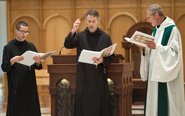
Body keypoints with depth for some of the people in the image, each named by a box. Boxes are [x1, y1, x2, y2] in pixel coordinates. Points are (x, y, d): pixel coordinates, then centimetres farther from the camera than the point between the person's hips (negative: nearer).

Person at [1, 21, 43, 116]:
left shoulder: (31, 46, 11)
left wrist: (37, 62, -14)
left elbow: (37, 66, 9)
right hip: (16, 86, -3)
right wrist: (12, 61, -24)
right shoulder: (9, 47, 0)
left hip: (30, 85, 4)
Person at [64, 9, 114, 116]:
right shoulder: (80, 36, 5)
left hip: (99, 78, 0)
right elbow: (67, 45, -11)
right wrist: (73, 31, -28)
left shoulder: (105, 38, 5)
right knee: (84, 107, 0)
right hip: (83, 78, 0)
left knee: (99, 107, 1)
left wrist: (102, 60, -18)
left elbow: (111, 56, 4)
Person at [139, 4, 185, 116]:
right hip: (155, 73, 8)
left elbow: (174, 52, -19)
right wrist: (145, 48, 0)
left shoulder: (172, 29, -12)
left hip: (166, 76, -8)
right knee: (154, 102, 8)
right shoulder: (156, 29, 14)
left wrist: (156, 47, -25)